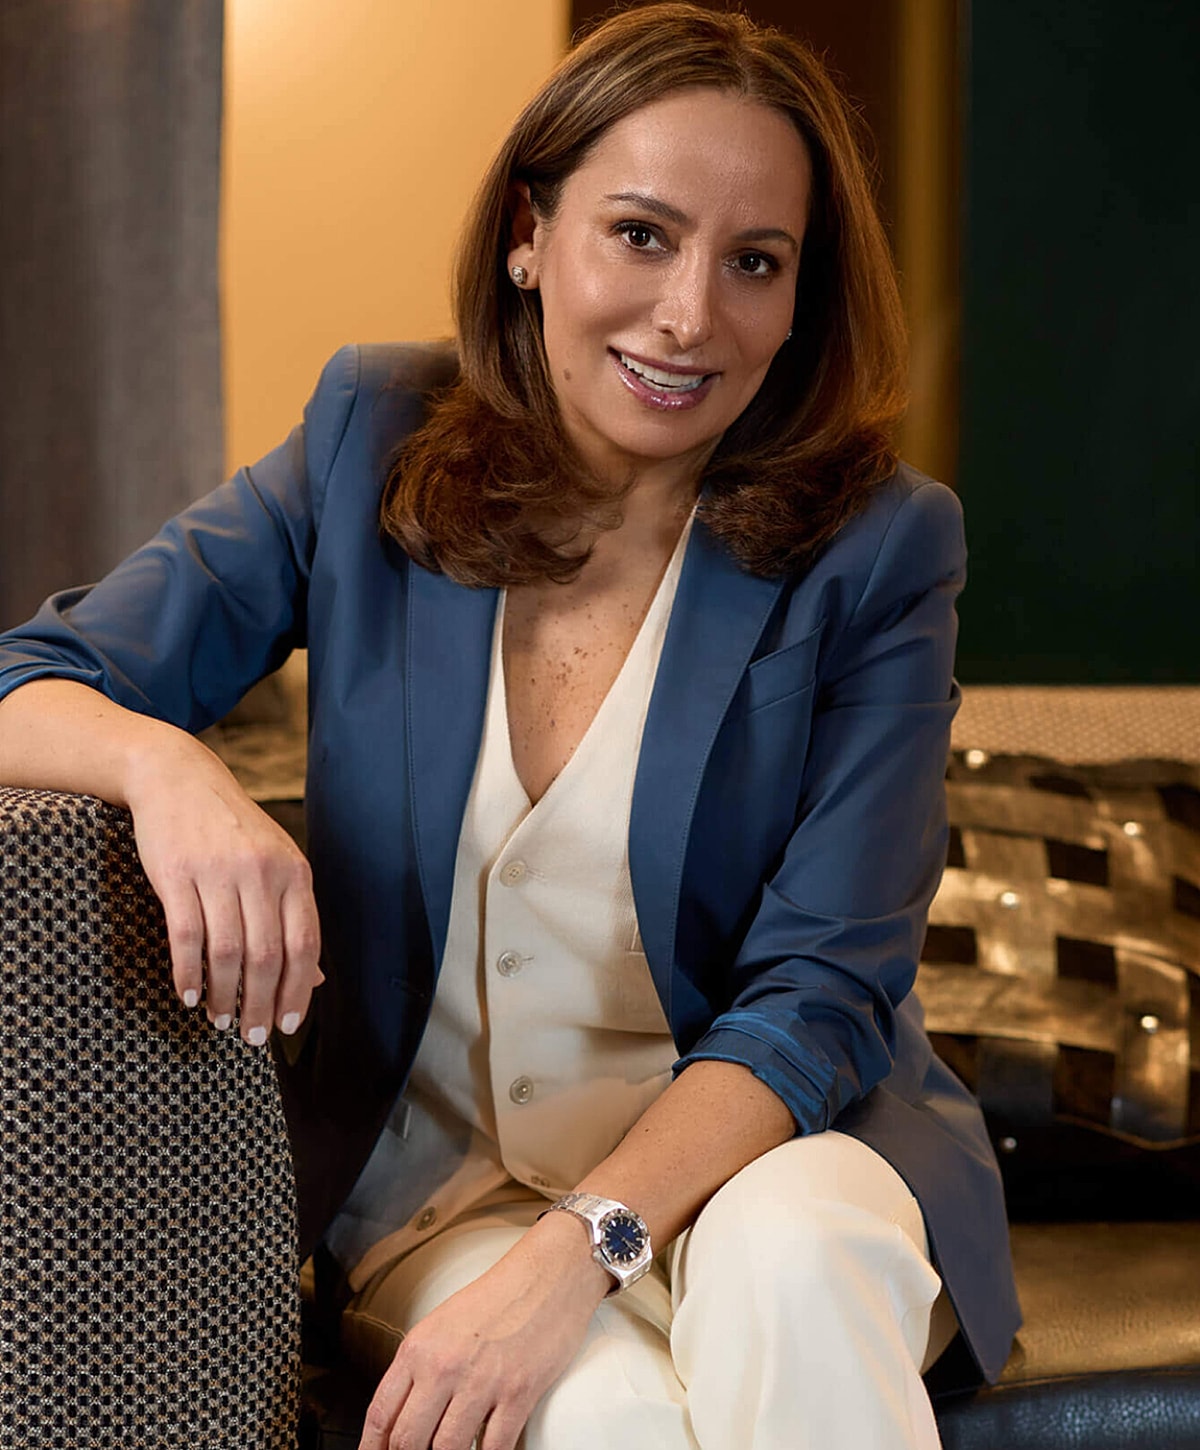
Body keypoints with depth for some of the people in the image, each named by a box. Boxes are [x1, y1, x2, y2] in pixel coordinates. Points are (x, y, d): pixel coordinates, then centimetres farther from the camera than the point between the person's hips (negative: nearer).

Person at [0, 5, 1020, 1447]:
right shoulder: (375, 440, 0)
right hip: (433, 1166, 0)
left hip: (760, 1137, 1)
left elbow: (818, 993, -11)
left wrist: (574, 1253, -27)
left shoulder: (875, 547, -6)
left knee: (790, 1255, -35)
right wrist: (163, 766, -27)